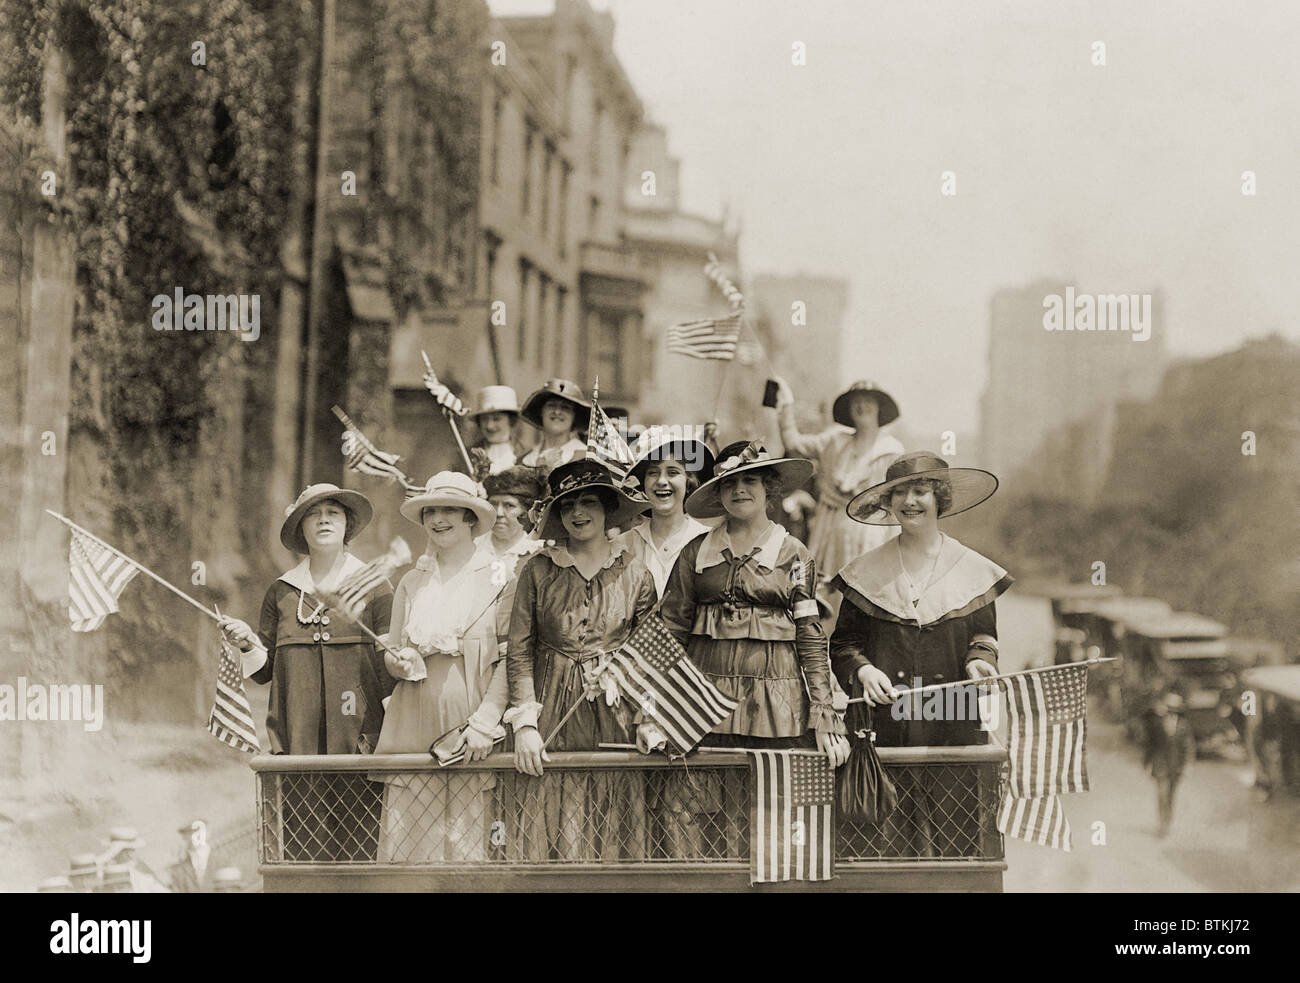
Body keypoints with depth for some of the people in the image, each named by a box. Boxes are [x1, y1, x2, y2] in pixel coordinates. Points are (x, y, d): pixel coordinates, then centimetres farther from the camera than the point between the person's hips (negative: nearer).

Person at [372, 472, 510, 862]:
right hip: (414, 733, 3)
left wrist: (485, 722, -11)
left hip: (472, 735, -3)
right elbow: (390, 654, 18)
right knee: (408, 842, -4)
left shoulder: (498, 579, 3)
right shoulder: (411, 583, 16)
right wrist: (400, 661, -5)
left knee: (470, 844, -8)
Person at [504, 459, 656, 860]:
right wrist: (525, 723, -7)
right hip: (552, 720, 0)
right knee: (546, 839, -1)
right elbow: (519, 651, 1)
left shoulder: (634, 574, 5)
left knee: (611, 841, 2)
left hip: (613, 718, 1)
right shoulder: (537, 570, 2)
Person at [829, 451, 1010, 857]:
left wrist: (979, 660, -8)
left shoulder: (973, 571, 9)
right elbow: (842, 643, 12)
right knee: (889, 836, -3)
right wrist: (862, 669, -7)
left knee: (955, 839, -3)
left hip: (955, 723, 0)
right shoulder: (866, 573, 9)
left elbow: (984, 636, 13)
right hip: (886, 727, 0)